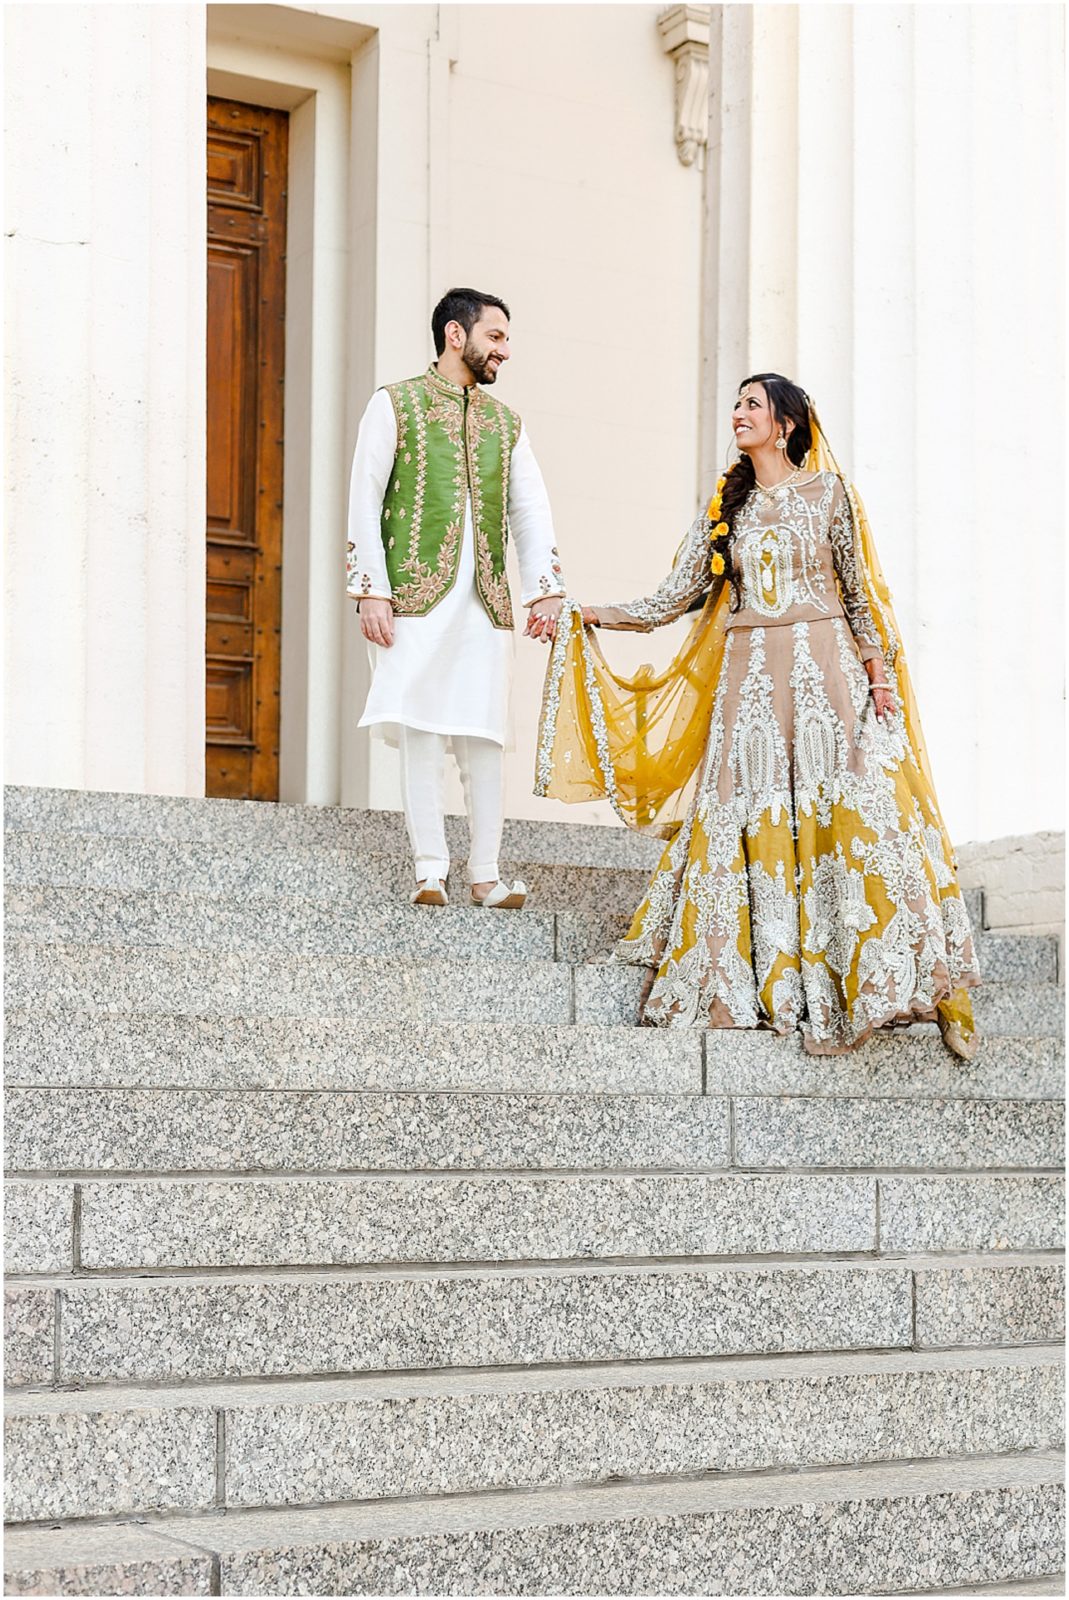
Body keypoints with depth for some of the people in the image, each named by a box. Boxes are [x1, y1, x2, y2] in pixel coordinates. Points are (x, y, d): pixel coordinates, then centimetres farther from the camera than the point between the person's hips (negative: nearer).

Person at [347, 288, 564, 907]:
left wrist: (545, 588, -2)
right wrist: (371, 592, -9)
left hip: (487, 601, 4)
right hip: (417, 595, -4)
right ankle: (431, 871, -3)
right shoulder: (395, 404, 5)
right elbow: (365, 502, 0)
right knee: (422, 730, -6)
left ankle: (486, 874, 4)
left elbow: (531, 510, 12)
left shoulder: (506, 422, 19)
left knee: (485, 736, 0)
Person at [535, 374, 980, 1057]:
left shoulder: (828, 491, 5)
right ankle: (788, 989, 0)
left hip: (824, 668, -3)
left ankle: (844, 986, -7)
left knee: (838, 813, -10)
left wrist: (880, 675, -2)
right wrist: (588, 615, 2)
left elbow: (858, 590, 5)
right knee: (754, 816, -5)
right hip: (748, 678, 3)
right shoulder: (727, 507, 14)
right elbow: (673, 600, 10)